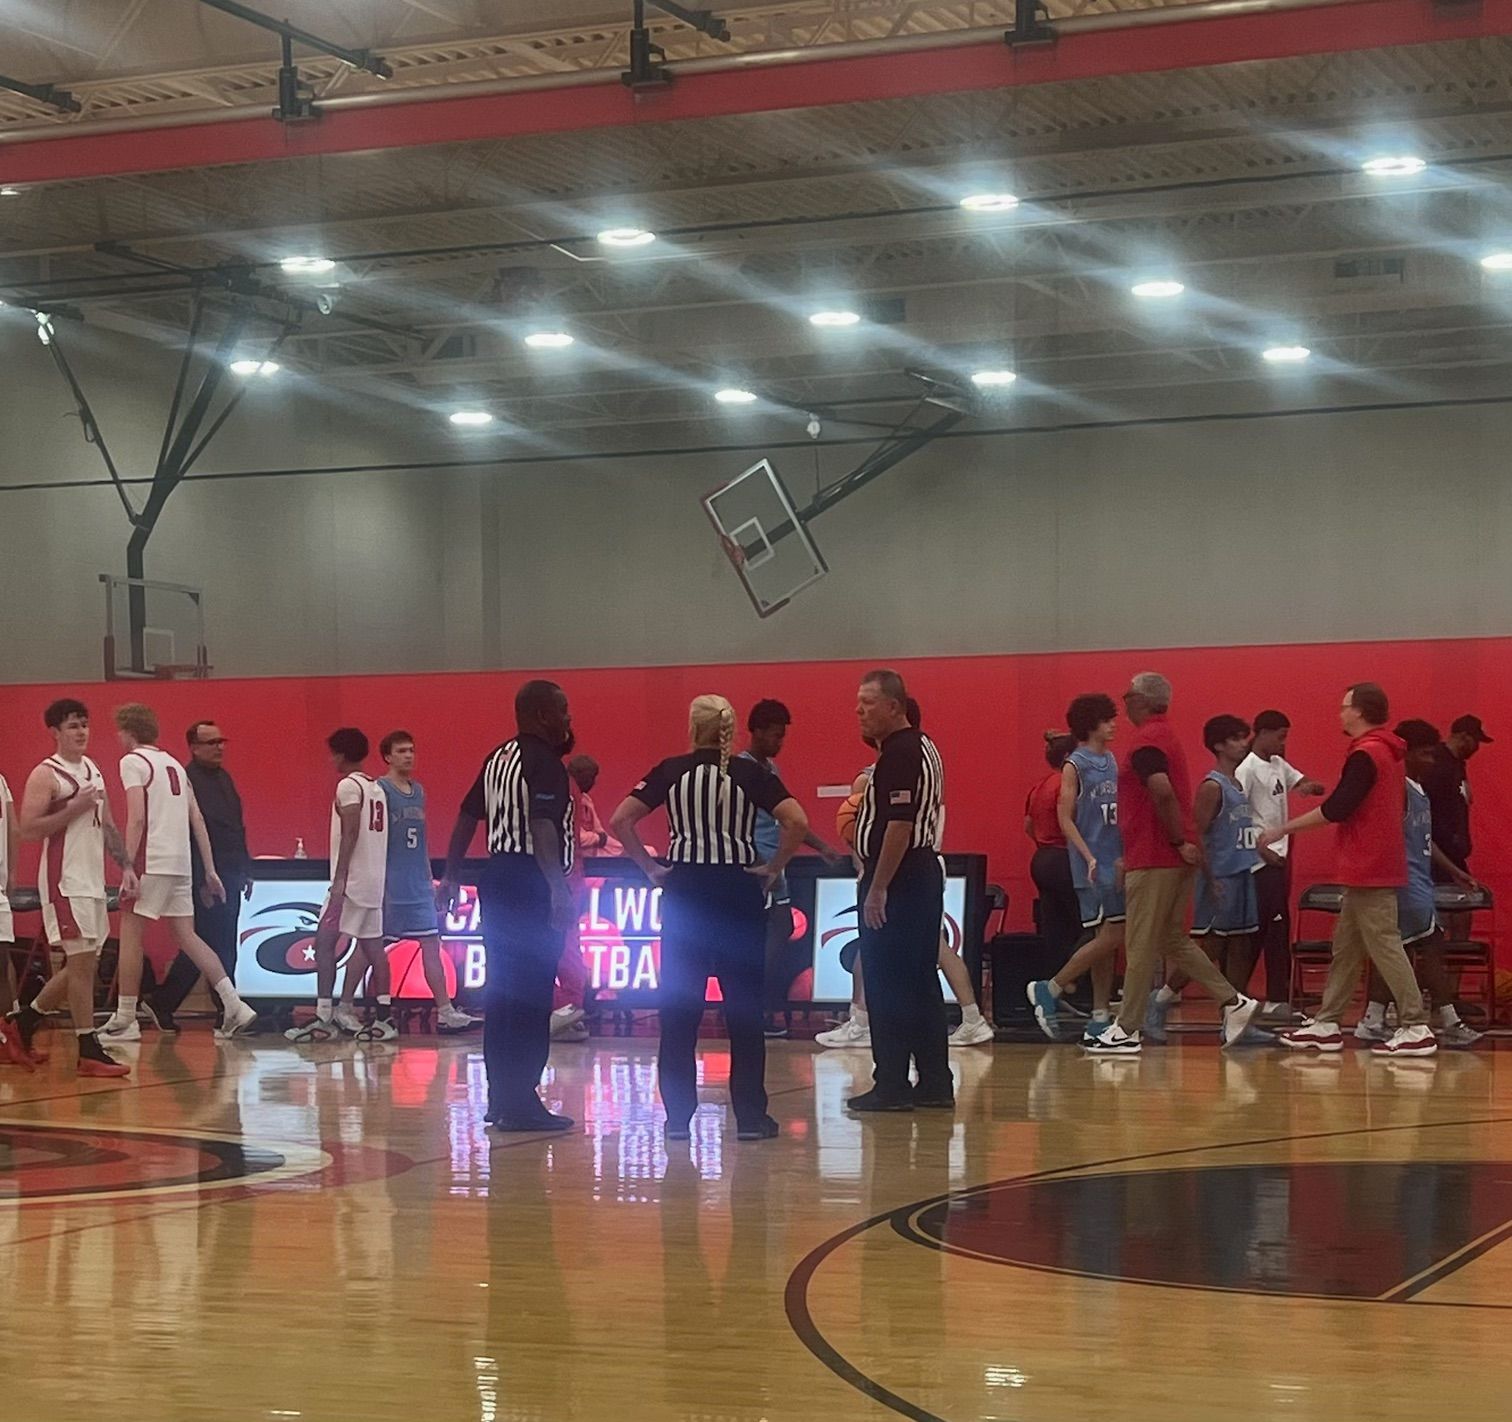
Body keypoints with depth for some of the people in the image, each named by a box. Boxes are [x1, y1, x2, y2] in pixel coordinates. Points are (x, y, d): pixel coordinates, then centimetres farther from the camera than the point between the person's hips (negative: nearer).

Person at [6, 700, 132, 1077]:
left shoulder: (93, 770, 15)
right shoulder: (46, 775, -9)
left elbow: (107, 825, 20)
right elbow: (28, 829, -17)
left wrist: (126, 866, 12)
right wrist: (75, 808, -20)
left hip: (93, 881, 9)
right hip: (65, 882, -9)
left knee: (85, 964, 12)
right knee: (82, 962, -10)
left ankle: (24, 1019, 27)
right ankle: (89, 1052, -8)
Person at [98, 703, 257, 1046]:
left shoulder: (133, 762, -4)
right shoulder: (174, 764, 19)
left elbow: (137, 818, -15)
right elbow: (197, 820, 16)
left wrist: (127, 869, -16)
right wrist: (210, 871, 16)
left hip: (151, 863, -7)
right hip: (180, 864, 7)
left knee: (130, 934, 2)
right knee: (186, 936, 10)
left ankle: (124, 1021, 4)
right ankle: (234, 1006, 1)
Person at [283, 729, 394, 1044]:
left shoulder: (348, 785, -10)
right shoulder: (376, 788, 16)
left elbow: (350, 833, -18)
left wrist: (339, 878, -21)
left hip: (352, 879, -9)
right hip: (374, 879, 9)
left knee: (325, 940, -8)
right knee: (370, 944, 10)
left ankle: (324, 1018, -12)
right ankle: (384, 1018, 8)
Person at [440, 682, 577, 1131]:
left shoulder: (499, 759, 15)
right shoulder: (544, 762, -13)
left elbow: (468, 816, 19)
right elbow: (542, 827, -25)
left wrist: (452, 874, 25)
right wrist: (558, 888, -32)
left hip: (498, 882, 9)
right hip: (531, 888, -9)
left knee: (503, 994, 12)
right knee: (530, 999, -6)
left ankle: (502, 1098, 18)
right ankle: (520, 1103, -6)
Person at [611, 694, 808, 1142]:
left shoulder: (671, 771, 1)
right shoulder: (752, 774, -1)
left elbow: (620, 821, -7)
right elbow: (797, 822, -15)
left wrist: (650, 867, 1)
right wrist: (774, 867, -4)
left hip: (683, 892, 1)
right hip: (739, 892, -1)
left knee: (679, 1007, 7)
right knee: (744, 1008, 5)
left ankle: (678, 1116, 6)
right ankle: (750, 1116, 6)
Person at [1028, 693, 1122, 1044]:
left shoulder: (1111, 761, 13)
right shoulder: (1075, 765, -7)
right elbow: (1065, 818, -11)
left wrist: (1124, 856, 9)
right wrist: (1090, 858, -19)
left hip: (1115, 863, 7)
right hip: (1093, 866, -7)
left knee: (1108, 941, 6)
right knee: (1109, 936, -12)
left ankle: (1100, 1018, 11)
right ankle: (1049, 989, 1)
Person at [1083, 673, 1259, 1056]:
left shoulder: (1145, 741, -14)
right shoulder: (1165, 736, 18)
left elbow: (1162, 792, -30)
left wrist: (1179, 842, -21)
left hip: (1153, 861, -10)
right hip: (1170, 859, 10)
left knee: (1141, 946, -4)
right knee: (1173, 941, 15)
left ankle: (1126, 1031, 1)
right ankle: (1233, 1002, 11)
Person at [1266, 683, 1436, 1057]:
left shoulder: (1365, 755, -16)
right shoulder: (1390, 752, 14)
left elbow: (1336, 809, -22)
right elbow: (1398, 803, 22)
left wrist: (1285, 829, -13)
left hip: (1369, 871, -10)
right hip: (1374, 868, 10)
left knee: (1384, 946, -8)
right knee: (1345, 946, 12)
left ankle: (1416, 1029, -9)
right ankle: (1327, 1025, 16)